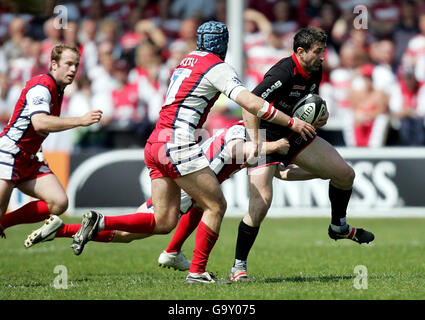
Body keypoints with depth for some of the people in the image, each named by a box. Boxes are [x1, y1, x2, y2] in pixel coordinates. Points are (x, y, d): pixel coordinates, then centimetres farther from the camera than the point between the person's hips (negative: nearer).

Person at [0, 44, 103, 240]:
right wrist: (80, 121, -34)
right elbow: (39, 123, -33)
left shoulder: (58, 90, 13)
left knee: (59, 203, -6)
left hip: (30, 160, 9)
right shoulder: (41, 86, -16)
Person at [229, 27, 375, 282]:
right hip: (267, 139, -8)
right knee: (261, 203, -20)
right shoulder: (284, 73, -27)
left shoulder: (315, 73, -1)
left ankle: (339, 227, 32)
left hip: (296, 136, 8)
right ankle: (239, 267, -8)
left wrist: (321, 116, -4)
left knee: (345, 174, 7)